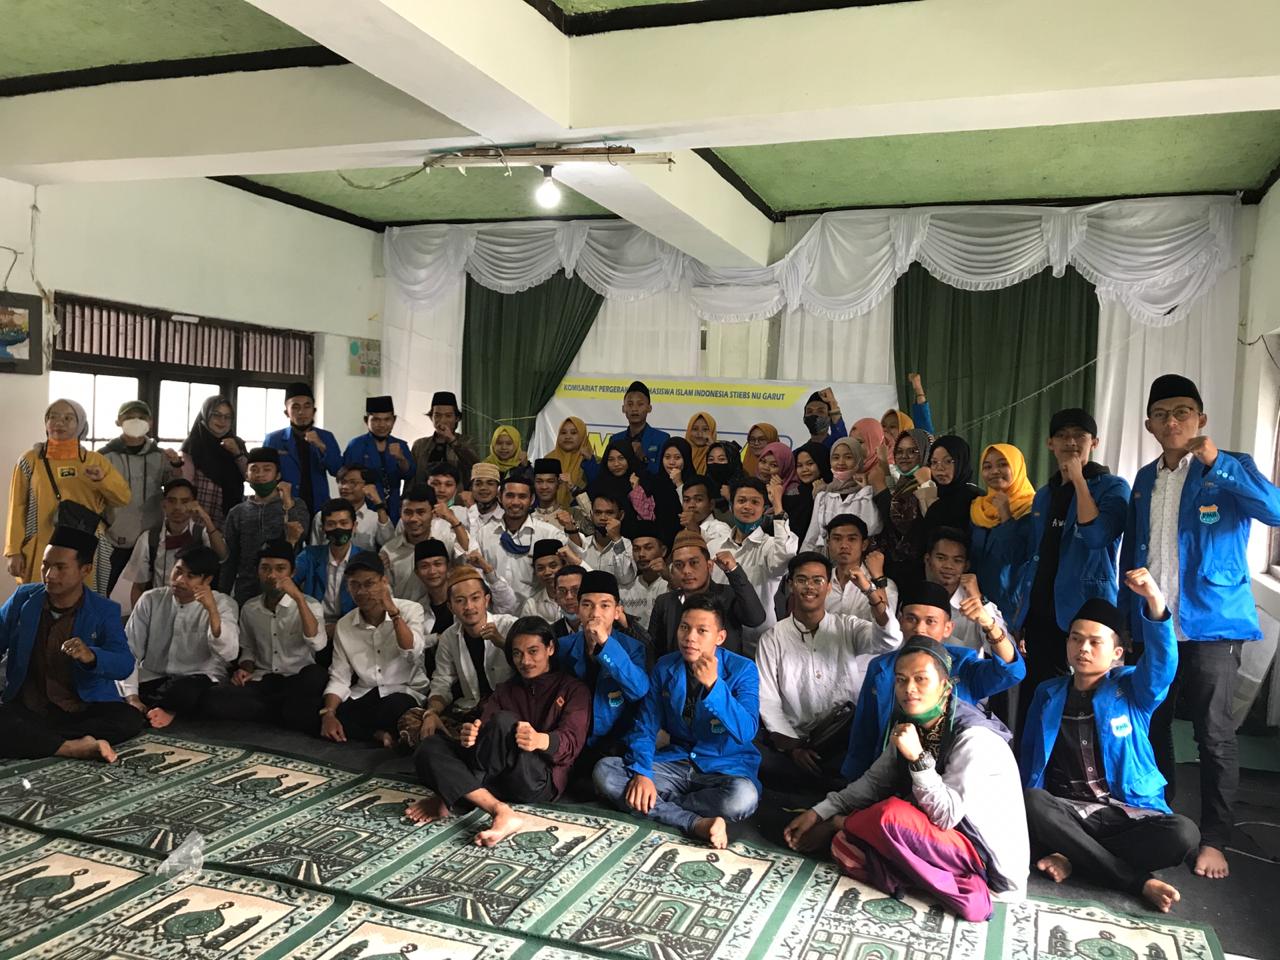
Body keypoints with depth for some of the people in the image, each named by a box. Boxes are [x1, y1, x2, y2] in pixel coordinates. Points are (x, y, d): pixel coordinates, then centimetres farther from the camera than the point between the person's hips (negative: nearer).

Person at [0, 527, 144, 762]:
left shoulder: (105, 611, -4)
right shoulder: (23, 597, 3)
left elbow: (125, 664, -15)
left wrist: (90, 656, -36)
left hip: (85, 710, -1)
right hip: (27, 710, 1)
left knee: (130, 719, -29)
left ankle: (34, 740, -23)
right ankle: (75, 747, -27)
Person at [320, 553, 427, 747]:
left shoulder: (410, 610, -2)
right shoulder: (344, 625, 7)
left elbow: (413, 654, -18)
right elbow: (339, 678, 4)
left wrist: (393, 612, -23)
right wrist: (329, 714, -13)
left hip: (403, 693, -4)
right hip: (362, 695, 4)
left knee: (393, 709, -38)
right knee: (315, 717, -21)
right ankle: (379, 734, -12)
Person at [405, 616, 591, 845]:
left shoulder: (572, 689, 10)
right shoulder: (506, 690, 24)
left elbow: (571, 743, -7)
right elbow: (482, 728, 7)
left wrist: (540, 740, -30)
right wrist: (470, 736, -19)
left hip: (540, 780, -5)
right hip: (496, 777, 5)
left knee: (503, 722, -32)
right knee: (428, 747, -18)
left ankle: (449, 798, -21)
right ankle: (501, 812, -36)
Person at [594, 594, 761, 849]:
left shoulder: (742, 670, -10)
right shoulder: (665, 668, 1)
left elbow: (747, 732, -22)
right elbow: (645, 727, 1)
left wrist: (713, 685, -33)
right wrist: (641, 773, -17)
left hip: (726, 768, -3)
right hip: (676, 761, 4)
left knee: (743, 797, -39)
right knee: (604, 771, -18)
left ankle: (658, 803, -14)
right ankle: (697, 824, -26)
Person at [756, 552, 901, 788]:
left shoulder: (847, 627, 7)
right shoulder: (772, 638, 6)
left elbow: (889, 642, -14)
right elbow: (768, 701, 1)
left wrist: (880, 609, -35)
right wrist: (793, 748, -10)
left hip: (845, 740, 0)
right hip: (793, 740, 1)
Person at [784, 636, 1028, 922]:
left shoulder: (973, 738, -23)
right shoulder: (909, 726, 1)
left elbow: (947, 816, -25)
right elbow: (874, 781, 8)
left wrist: (918, 758, -35)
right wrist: (818, 812, 0)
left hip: (983, 853, -8)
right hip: (941, 838, 8)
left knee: (891, 814, -30)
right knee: (844, 848, -7)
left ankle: (838, 824, 1)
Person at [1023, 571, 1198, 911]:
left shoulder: (1131, 689, 5)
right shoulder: (1048, 693, 13)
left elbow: (1162, 663, -17)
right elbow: (1029, 757, 15)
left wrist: (1154, 601, -36)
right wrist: (1022, 811, -1)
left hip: (1127, 813, 0)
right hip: (1065, 811, 1)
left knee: (1183, 834, -30)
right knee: (1030, 803, -34)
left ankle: (1072, 857, -17)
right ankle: (1138, 881, -23)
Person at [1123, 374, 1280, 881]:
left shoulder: (1230, 469, -2)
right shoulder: (1145, 479, 12)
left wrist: (1217, 463, -27)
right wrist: (1126, 617, 11)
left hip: (1210, 625, -5)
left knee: (1214, 734, 1)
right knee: (1152, 726, 13)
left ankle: (1214, 839, 13)